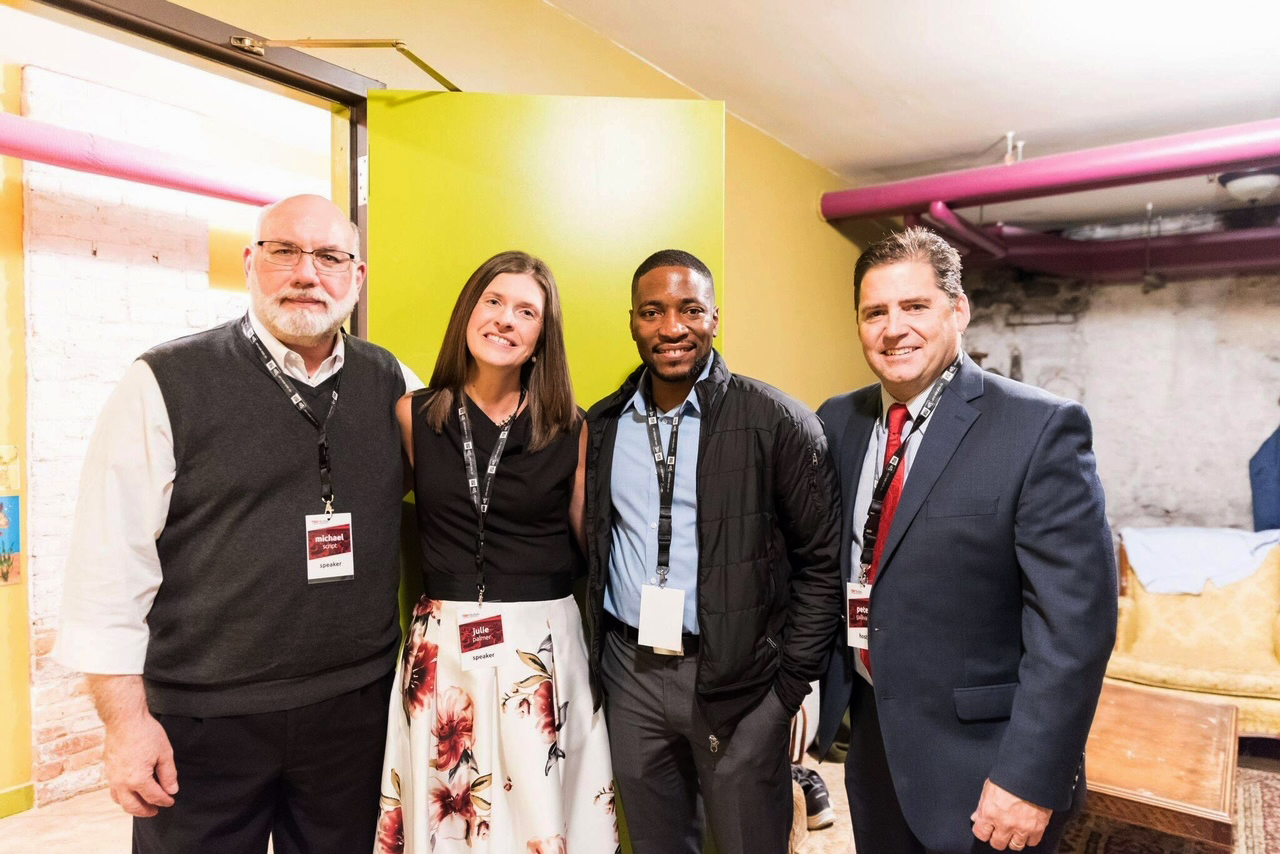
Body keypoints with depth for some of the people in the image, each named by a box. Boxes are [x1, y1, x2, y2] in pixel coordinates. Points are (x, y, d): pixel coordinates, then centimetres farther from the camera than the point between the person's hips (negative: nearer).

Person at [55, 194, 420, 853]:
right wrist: (126, 719, -10)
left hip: (356, 706, 3)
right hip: (201, 722, -3)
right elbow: (108, 568, -9)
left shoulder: (393, 384, 1)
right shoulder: (163, 386, -9)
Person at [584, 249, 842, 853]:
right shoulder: (602, 424, 3)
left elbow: (823, 560, -6)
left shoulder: (778, 423, -10)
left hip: (738, 679, -3)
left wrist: (791, 681, -7)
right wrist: (597, 656, 8)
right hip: (628, 673, 4)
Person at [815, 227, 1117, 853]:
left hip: (979, 760, -5)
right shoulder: (837, 423, 1)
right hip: (869, 733, 5)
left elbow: (1074, 620, -18)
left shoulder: (1041, 428, -16)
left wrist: (1030, 779, -19)